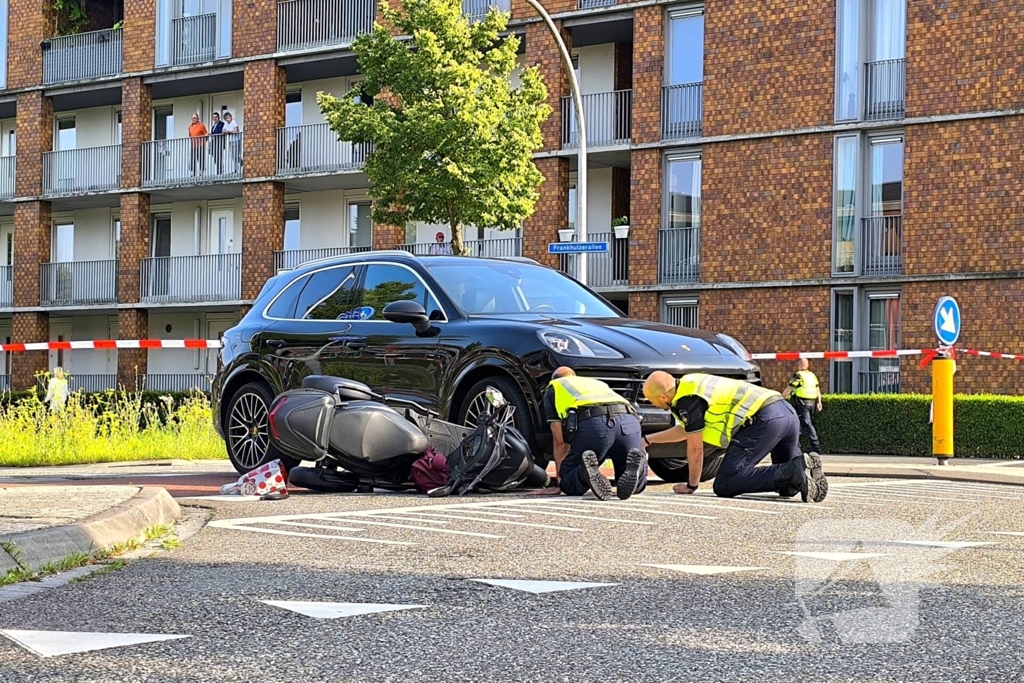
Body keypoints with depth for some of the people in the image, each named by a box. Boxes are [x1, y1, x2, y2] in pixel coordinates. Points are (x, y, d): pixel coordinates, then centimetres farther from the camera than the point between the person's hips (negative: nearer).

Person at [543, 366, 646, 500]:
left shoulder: (553, 389, 30)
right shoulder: (598, 383, 43)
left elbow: (560, 442, 22)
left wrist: (559, 477, 31)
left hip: (591, 424, -4)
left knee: (569, 485, 14)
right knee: (636, 486, 22)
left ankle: (585, 471, -20)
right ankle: (633, 468, -13)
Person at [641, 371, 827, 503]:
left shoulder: (687, 401, -6)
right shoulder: (689, 384, 23)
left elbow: (695, 448, -1)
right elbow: (685, 430, 40)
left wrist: (692, 485, 12)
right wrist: (648, 440, 46)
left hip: (764, 419, -10)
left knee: (724, 485, -14)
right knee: (788, 488, 24)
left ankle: (792, 471, -25)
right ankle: (804, 465, -8)